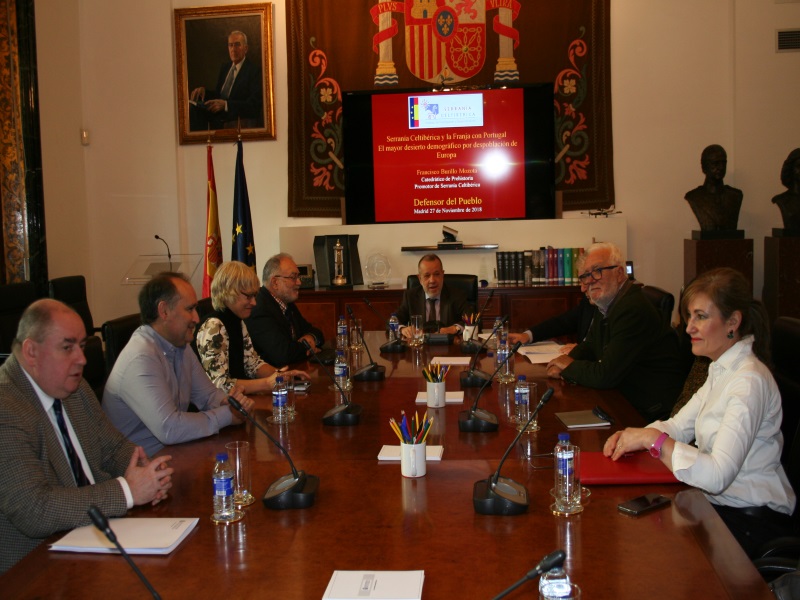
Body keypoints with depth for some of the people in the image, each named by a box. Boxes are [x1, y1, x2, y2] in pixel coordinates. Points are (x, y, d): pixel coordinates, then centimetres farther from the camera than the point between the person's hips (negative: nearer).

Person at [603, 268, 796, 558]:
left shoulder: (750, 381, -23)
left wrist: (653, 438, -28)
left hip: (752, 522, -8)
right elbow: (679, 425, 10)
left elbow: (718, 475, -32)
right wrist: (633, 436, -8)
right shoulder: (721, 370, 7)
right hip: (718, 501, 8)